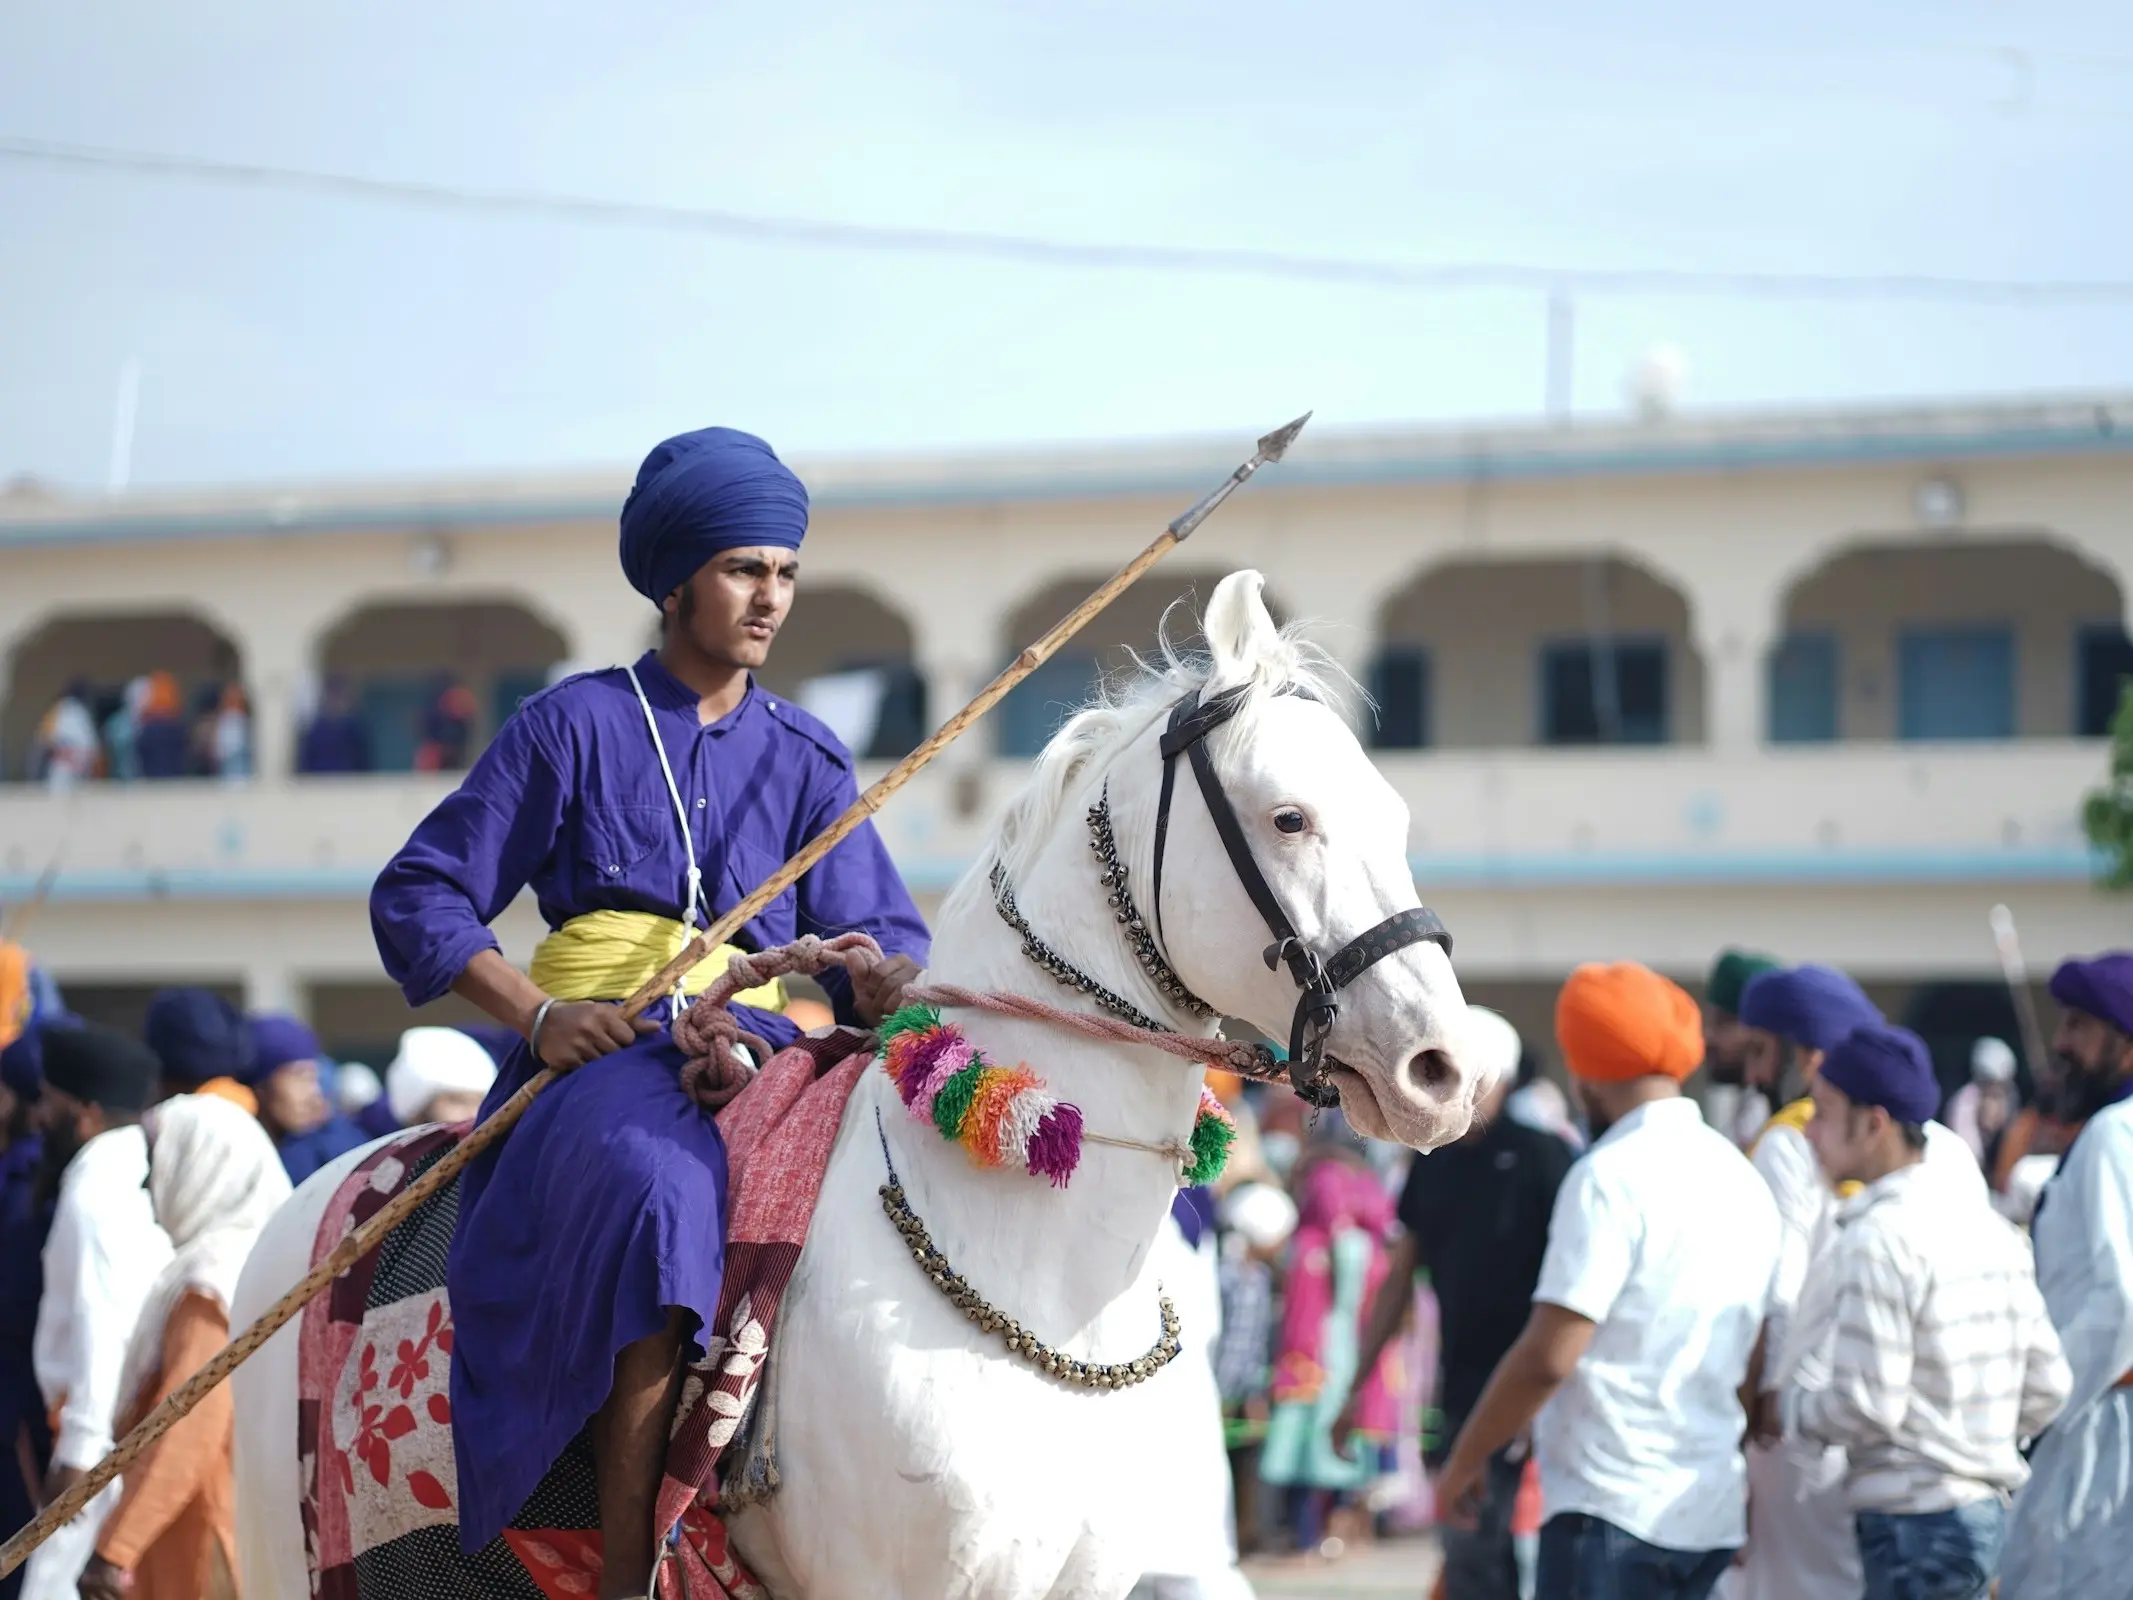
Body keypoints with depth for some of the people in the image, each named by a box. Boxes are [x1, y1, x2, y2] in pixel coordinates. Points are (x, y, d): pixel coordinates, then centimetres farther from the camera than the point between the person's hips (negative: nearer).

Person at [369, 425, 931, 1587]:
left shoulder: (804, 760, 18)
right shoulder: (574, 727, 8)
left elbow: (873, 932, 8)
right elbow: (417, 897, 6)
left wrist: (892, 984, -18)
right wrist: (536, 1013, -11)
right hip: (602, 1057, -4)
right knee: (657, 1193, -37)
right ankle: (630, 1570, -40)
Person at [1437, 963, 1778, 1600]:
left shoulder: (1611, 1177, -13)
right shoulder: (1741, 1177, 13)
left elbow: (1547, 1357, -17)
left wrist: (1464, 1460, -5)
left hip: (1612, 1509, -9)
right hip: (1710, 1515, 9)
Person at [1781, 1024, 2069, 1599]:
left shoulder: (1877, 1240, -16)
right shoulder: (1985, 1224, 11)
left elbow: (1867, 1407, -20)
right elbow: (2047, 1385, 11)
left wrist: (1788, 1403, -3)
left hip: (1916, 1523, -9)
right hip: (1988, 1504, 9)